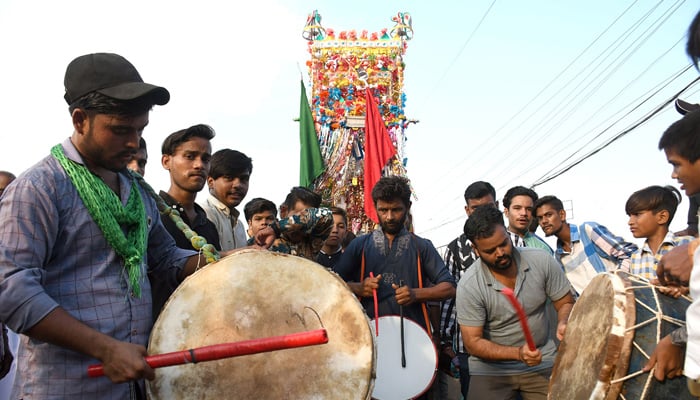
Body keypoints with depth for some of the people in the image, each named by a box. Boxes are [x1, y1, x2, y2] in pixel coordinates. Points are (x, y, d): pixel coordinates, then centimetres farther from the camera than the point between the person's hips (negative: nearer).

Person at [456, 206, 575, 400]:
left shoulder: (542, 260, -11)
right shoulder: (469, 286, -19)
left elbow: (565, 303, 1)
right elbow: (473, 343, -15)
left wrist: (563, 324, -20)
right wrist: (518, 353, -27)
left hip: (542, 363, 2)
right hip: (491, 369, -2)